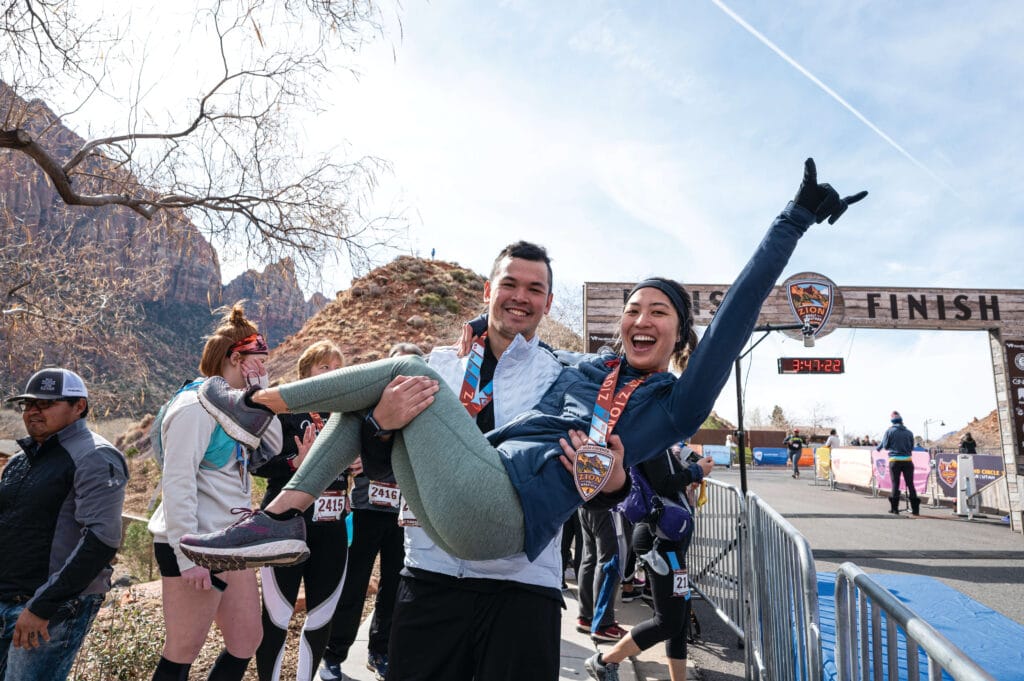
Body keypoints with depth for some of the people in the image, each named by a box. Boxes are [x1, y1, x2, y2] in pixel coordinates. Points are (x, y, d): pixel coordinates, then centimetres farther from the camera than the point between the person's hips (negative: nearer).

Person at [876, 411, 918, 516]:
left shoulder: (889, 431, -4)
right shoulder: (909, 432, 3)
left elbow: (885, 446, -1)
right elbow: (912, 447, 9)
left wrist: (877, 448, 20)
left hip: (894, 460, -2)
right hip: (907, 460, 2)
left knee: (895, 484, 5)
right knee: (910, 484, 6)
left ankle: (894, 508, 6)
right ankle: (915, 509, 6)